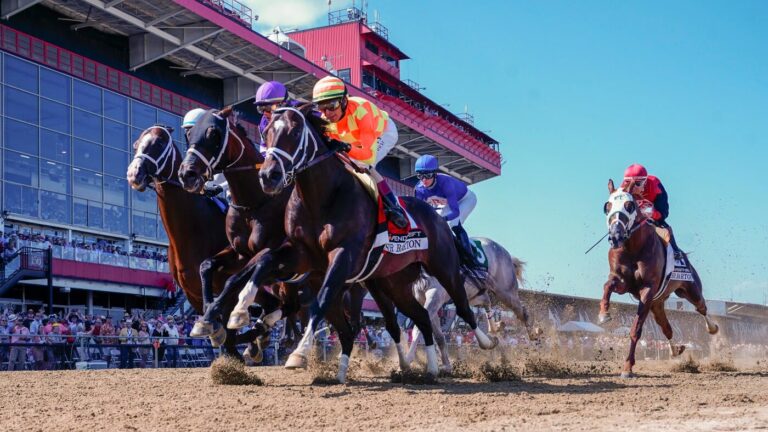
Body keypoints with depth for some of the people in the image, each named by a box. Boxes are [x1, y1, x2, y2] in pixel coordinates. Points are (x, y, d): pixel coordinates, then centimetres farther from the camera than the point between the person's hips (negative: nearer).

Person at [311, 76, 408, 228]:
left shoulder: (360, 111, -43)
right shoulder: (325, 120, -24)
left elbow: (369, 154, -48)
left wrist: (347, 148, -63)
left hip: (384, 132, -7)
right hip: (358, 139, 7)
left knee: (362, 165, -30)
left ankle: (393, 206, -24)